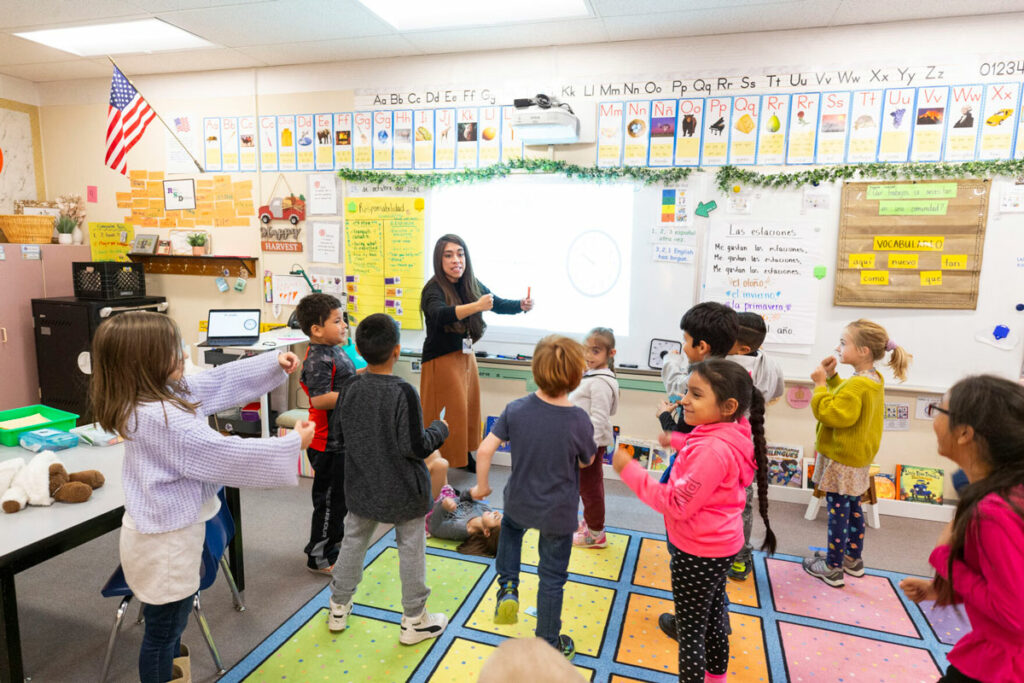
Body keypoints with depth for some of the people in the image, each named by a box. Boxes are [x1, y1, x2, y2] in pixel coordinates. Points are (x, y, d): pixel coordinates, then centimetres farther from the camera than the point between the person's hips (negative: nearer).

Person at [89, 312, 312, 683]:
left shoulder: (165, 392, -2)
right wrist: (293, 444, -20)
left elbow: (220, 380, 9)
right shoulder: (158, 418, -32)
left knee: (173, 621, 29)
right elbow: (226, 454, -29)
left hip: (171, 530, 10)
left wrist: (275, 363, 3)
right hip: (165, 541, -10)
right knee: (163, 630, 13)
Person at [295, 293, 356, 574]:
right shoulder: (318, 359, -22)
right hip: (328, 443, -10)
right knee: (330, 498, 3)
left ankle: (335, 541, 41)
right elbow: (319, 399, -29)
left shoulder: (335, 352, 9)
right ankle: (319, 557, 19)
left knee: (340, 496, 23)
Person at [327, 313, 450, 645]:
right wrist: (440, 429, -5)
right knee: (411, 550, 11)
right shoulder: (403, 392, -24)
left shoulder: (349, 388, -8)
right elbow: (416, 447, -22)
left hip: (361, 487, 5)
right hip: (403, 491, -5)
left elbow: (340, 439, 1)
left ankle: (339, 608, 38)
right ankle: (414, 621, 25)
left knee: (353, 543, 22)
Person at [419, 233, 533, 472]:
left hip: (466, 356, 7)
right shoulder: (434, 289, -19)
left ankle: (465, 456, 35)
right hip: (441, 360, -7)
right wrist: (476, 306, -53)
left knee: (470, 407, 17)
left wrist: (522, 305, -12)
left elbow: (498, 304, 9)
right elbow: (440, 314, -39)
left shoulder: (472, 285, 2)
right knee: (446, 415, -5)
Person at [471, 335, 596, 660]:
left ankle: (507, 586, 25)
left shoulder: (516, 409, -18)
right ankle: (548, 644, 36)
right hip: (558, 514, -2)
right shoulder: (579, 420, -24)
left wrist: (482, 486, 2)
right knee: (552, 578, 17)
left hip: (519, 503, 2)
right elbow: (586, 462, -7)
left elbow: (485, 449, -14)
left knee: (510, 524, 38)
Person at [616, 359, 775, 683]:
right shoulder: (728, 435, -5)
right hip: (719, 544, 10)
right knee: (714, 613, 27)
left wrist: (630, 470, -29)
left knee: (690, 630, 7)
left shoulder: (712, 450, -33)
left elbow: (676, 504, -30)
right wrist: (676, 440, 24)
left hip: (698, 552, -10)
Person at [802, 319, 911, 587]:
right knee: (853, 508, 21)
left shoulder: (857, 386, -26)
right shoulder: (874, 379, 6)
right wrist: (832, 377, 5)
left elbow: (831, 414, -29)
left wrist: (820, 384, -22)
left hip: (841, 460, -10)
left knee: (838, 511, 0)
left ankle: (833, 568, 11)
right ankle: (853, 559, 36)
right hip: (858, 457, 10)